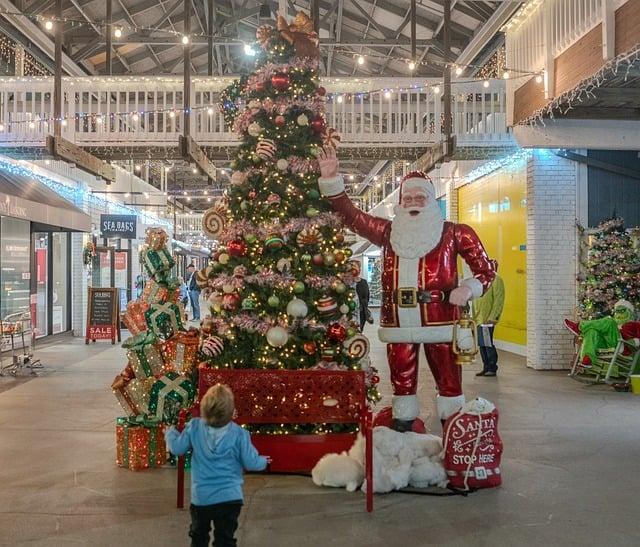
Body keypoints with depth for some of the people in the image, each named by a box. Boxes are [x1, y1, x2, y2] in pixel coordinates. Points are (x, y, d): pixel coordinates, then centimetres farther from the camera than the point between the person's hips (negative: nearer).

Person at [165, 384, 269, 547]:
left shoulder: (194, 427, -11)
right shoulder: (239, 434, -15)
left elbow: (177, 449, -1)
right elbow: (251, 463, -9)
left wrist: (170, 433, 20)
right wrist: (263, 462, 14)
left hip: (201, 498, 2)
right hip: (229, 498, -2)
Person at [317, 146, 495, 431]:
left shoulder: (453, 233, 3)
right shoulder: (389, 232, 11)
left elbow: (486, 270, 6)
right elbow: (351, 215, 9)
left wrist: (468, 289, -14)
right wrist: (331, 178, -2)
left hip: (440, 321, -3)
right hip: (398, 324, 3)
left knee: (449, 382, 1)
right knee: (402, 384, 10)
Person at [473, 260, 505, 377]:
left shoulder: (496, 280, -8)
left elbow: (499, 300, -14)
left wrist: (492, 317, -19)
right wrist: (474, 316, 16)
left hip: (487, 319, -8)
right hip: (479, 318, 8)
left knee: (488, 344, -6)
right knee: (482, 344, 10)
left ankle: (492, 368, 2)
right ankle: (486, 367, 17)